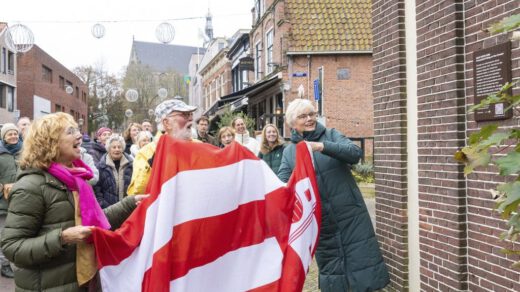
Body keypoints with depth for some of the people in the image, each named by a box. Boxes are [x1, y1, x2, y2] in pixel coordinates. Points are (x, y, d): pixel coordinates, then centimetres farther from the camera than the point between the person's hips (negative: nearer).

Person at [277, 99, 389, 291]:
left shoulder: (331, 135, 2)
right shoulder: (289, 151, 6)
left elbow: (355, 153, -15)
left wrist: (322, 146, -30)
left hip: (350, 213, -1)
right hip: (320, 220, 2)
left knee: (361, 260, 0)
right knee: (329, 266, 12)